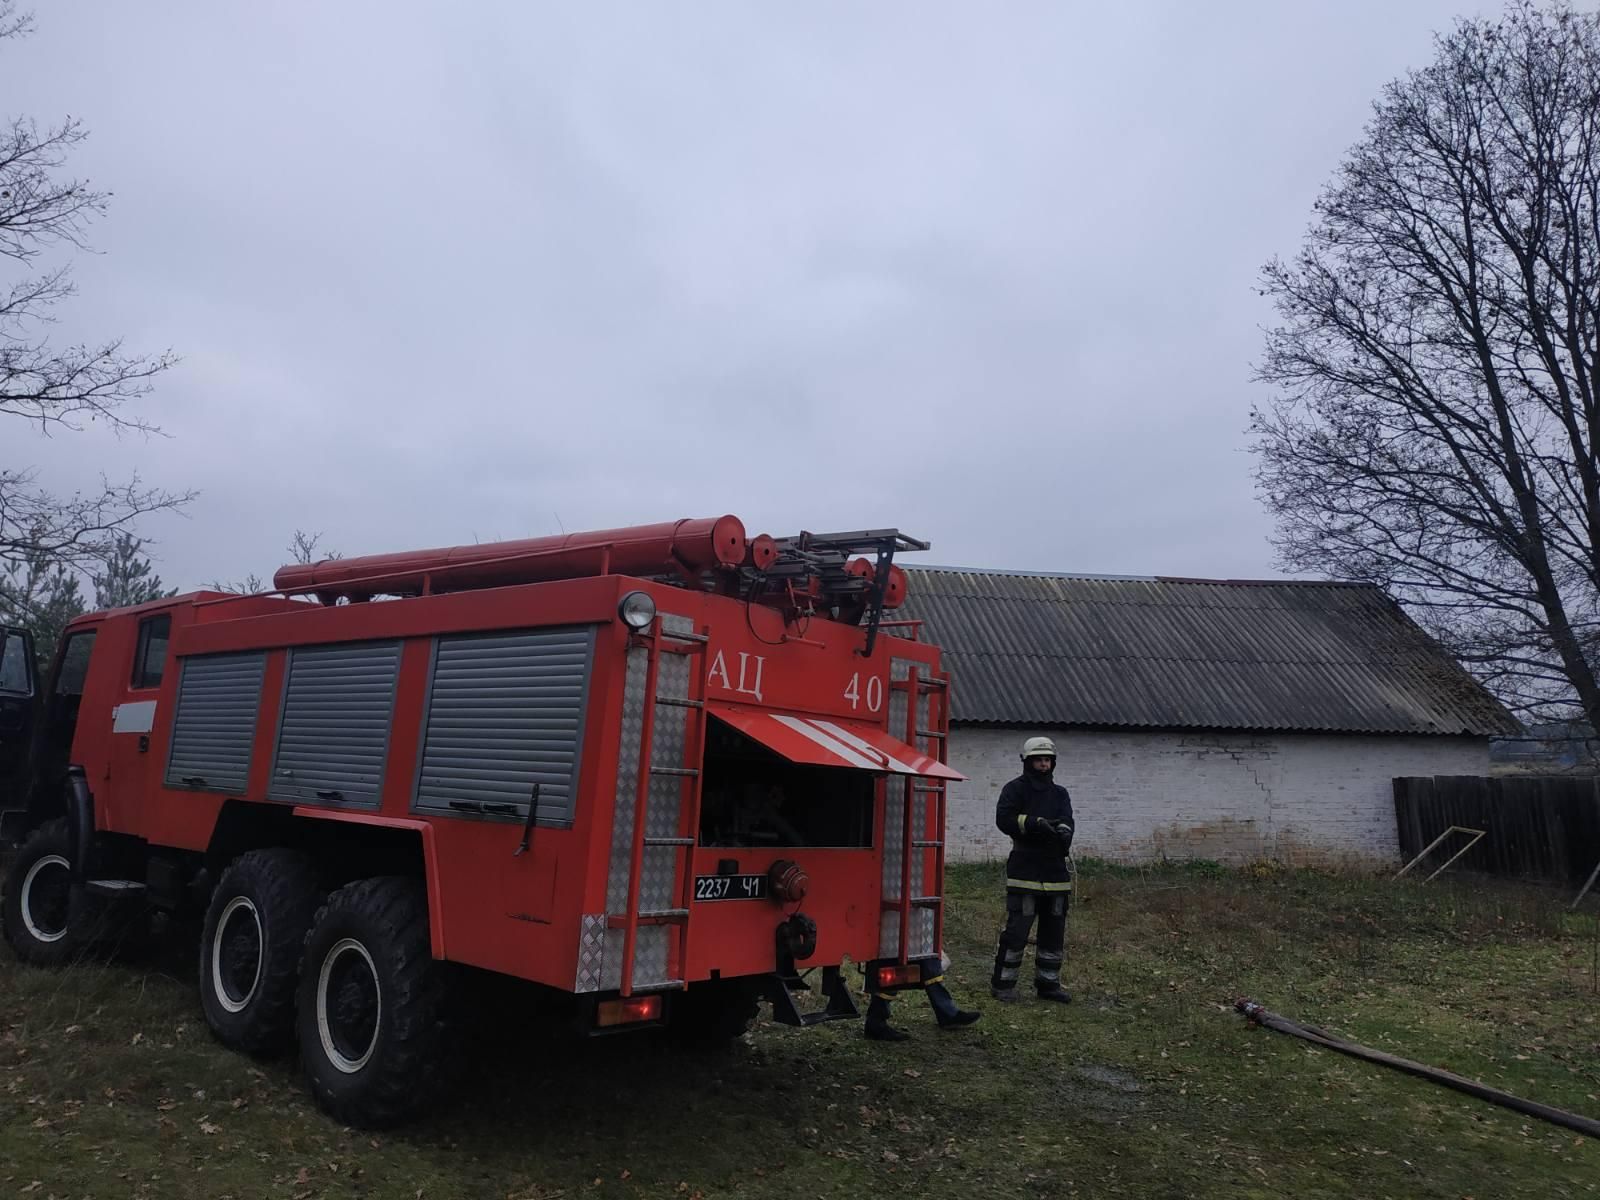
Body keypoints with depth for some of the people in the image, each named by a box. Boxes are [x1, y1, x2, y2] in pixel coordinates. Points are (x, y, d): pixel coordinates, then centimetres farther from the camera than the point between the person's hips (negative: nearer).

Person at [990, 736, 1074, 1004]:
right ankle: (1002, 983, 4)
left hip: (1055, 871, 6)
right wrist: (1035, 823, -25)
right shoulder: (1016, 788, 1)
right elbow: (1004, 818, -14)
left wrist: (1062, 829, -26)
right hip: (1025, 870, -5)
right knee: (1016, 929, -7)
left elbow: (1067, 820, -2)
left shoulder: (1060, 793, 16)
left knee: (1054, 931, 12)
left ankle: (1048, 983, 24)